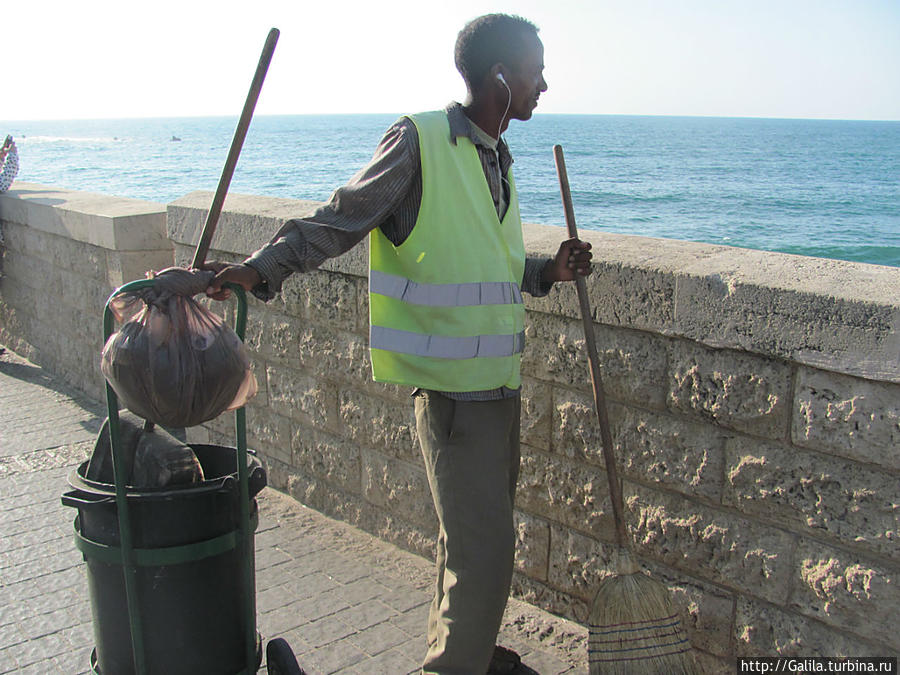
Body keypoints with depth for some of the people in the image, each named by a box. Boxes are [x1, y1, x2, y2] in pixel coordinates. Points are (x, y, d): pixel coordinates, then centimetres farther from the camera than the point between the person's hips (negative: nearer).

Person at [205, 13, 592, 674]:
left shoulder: (496, 157, 13)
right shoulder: (420, 140, -12)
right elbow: (339, 221, -15)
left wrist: (547, 271, 5)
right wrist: (261, 268, -28)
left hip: (500, 380, 8)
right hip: (453, 387, -8)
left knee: (483, 532, 20)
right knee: (482, 549, -5)